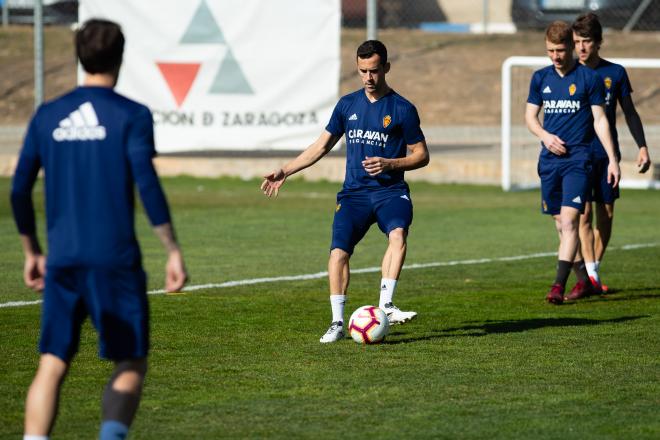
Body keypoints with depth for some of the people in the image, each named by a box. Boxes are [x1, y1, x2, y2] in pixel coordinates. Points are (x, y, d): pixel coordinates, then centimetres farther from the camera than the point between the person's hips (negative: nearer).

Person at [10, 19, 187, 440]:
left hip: (62, 262, 3)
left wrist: (33, 252, 22)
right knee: (131, 365, 8)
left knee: (52, 367, 6)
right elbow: (147, 185, -12)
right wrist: (174, 251, -8)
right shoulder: (131, 115, -4)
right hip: (116, 259, -3)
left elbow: (20, 191, 11)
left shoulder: (47, 116, 9)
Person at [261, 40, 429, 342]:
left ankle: (385, 306, -33)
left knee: (397, 234, -32)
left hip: (390, 190, -3)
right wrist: (284, 172, 16)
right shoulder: (347, 104, 11)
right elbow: (321, 146, 20)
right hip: (354, 192, 3)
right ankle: (337, 323, -4)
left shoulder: (402, 109, 0)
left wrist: (389, 164, -15)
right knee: (338, 251, -15)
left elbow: (421, 155, 3)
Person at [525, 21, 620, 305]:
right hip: (549, 160, 5)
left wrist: (613, 160, -5)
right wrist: (545, 136, -6)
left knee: (569, 220, -16)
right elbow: (530, 116, 15)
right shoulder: (540, 78, 9)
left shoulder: (589, 78, -2)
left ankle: (559, 285, -21)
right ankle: (584, 281, 21)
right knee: (561, 224, 8)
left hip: (578, 159, -5)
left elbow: (600, 120, -1)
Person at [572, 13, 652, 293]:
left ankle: (593, 271, 16)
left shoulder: (615, 73, 4)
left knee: (606, 215, 4)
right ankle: (590, 275, -17)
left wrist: (642, 147, 4)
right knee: (584, 212, -13)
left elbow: (629, 113, 11)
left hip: (608, 154, 2)